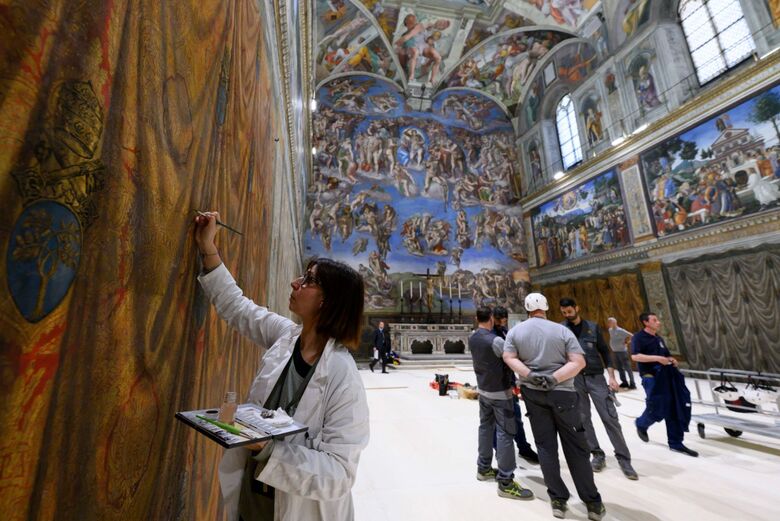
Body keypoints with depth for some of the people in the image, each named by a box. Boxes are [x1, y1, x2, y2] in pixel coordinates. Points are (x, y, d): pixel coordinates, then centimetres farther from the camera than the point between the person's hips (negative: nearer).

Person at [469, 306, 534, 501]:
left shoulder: (472, 339, -1)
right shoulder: (495, 341, -24)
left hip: (483, 390, 8)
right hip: (500, 392, -7)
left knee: (485, 427, 18)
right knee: (505, 433, 1)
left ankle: (484, 468, 31)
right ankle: (506, 482, 8)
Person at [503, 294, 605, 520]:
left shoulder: (515, 330, -2)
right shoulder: (562, 330, -6)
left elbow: (508, 357, -8)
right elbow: (579, 361, -12)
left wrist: (530, 375, -14)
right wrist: (554, 379, -17)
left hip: (532, 393, 1)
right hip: (562, 393, -1)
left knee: (545, 446, 12)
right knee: (576, 448, 12)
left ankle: (558, 500, 20)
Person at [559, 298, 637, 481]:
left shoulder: (592, 327, 1)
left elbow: (604, 351, 6)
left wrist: (611, 376, -2)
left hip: (596, 377, 0)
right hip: (574, 379, 0)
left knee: (610, 418, 2)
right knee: (583, 419, 7)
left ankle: (623, 459, 15)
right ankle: (597, 455, 22)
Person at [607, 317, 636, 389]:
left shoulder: (620, 330, -16)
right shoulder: (610, 330, 8)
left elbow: (631, 336, -18)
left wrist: (626, 342, -10)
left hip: (622, 351, -8)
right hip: (614, 351, 8)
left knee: (627, 368, -2)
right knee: (619, 368, 14)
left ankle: (632, 384, 5)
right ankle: (624, 382, 24)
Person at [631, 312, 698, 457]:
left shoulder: (659, 338, 17)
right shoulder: (638, 337, -10)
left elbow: (667, 355, 28)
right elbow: (635, 356, -21)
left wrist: (672, 360, 5)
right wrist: (656, 358, -23)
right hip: (650, 377, -8)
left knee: (673, 409, 6)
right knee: (657, 409, -8)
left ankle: (675, 443, 16)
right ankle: (641, 424, 21)